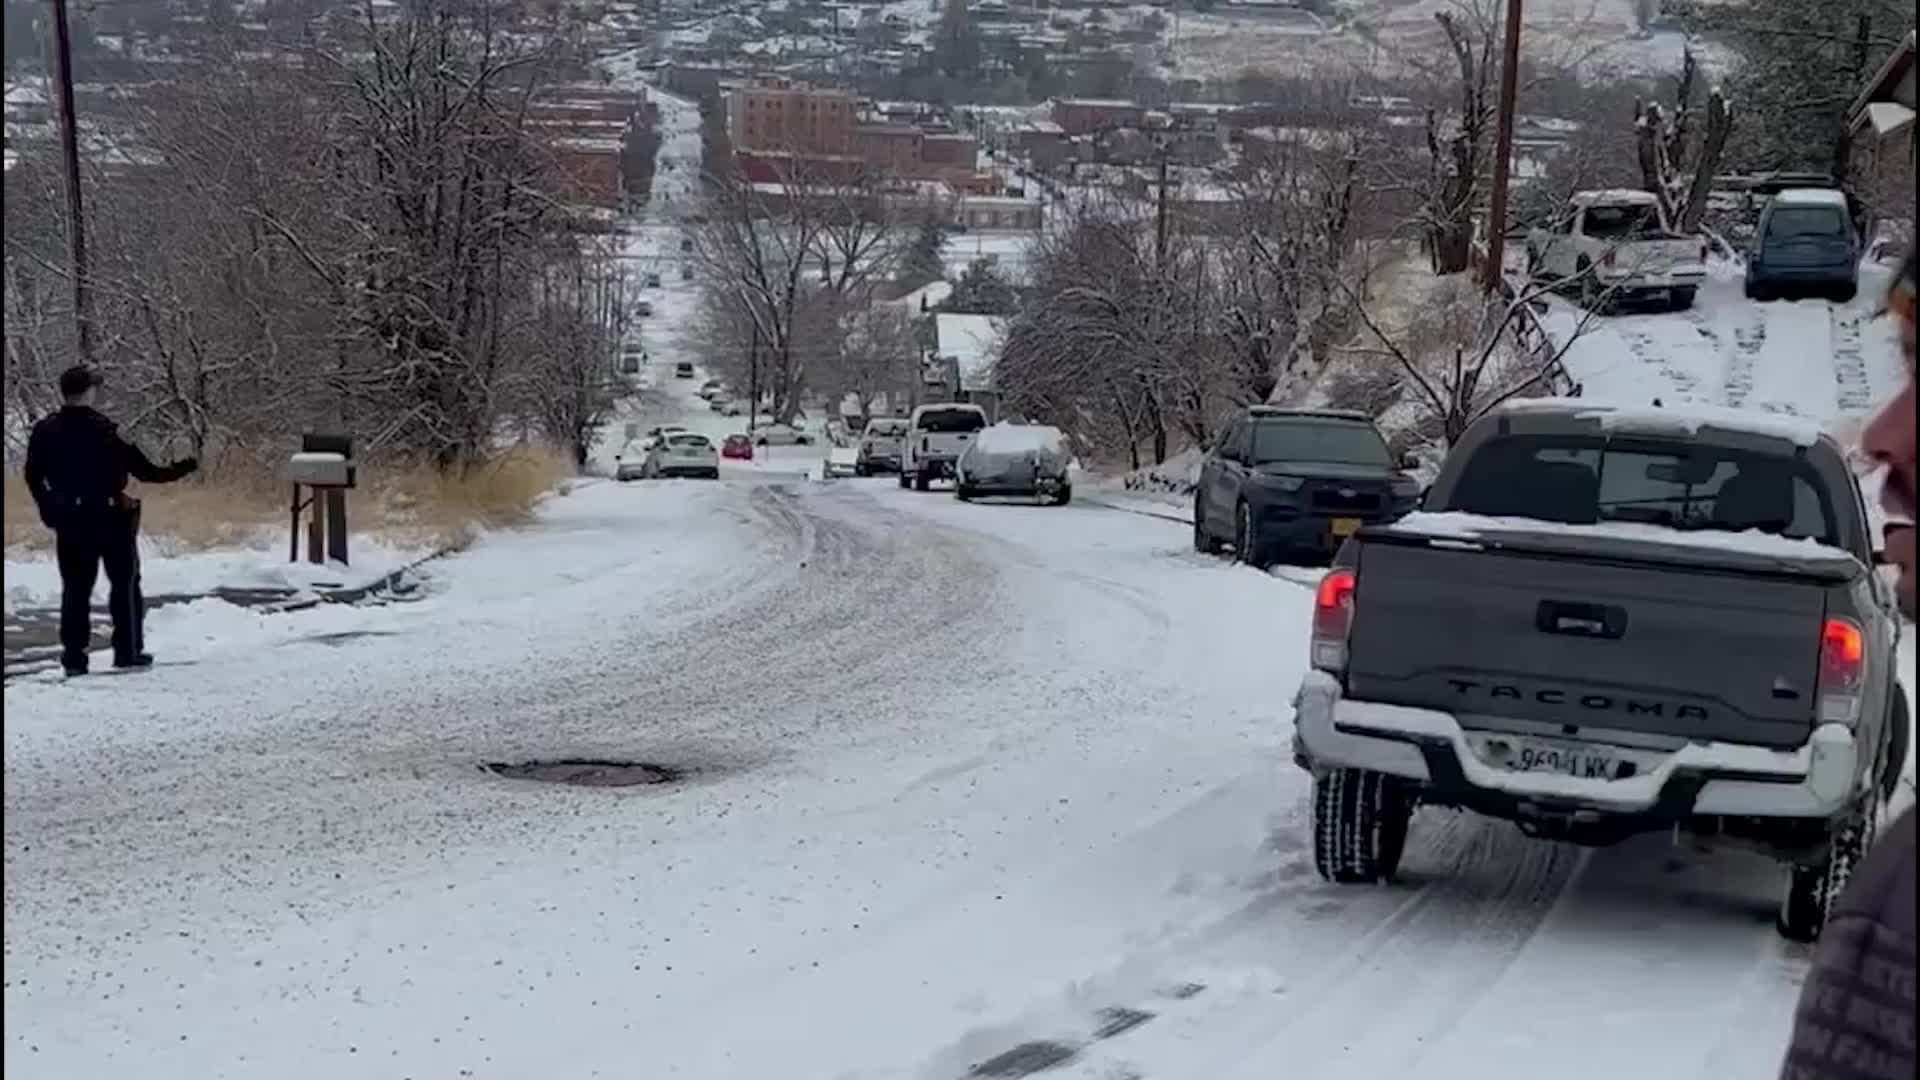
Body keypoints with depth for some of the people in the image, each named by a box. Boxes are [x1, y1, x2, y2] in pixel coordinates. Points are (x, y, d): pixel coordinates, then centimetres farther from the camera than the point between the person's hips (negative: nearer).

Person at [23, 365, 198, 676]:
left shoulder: (45, 431, -2)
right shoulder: (108, 430, -16)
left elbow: (34, 477, 4)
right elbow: (145, 471, -14)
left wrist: (50, 509, 17)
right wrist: (182, 469, -1)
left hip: (69, 520, 4)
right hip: (113, 518, -4)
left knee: (75, 587, 10)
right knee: (124, 583, 10)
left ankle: (74, 654, 8)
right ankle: (128, 650, 9)